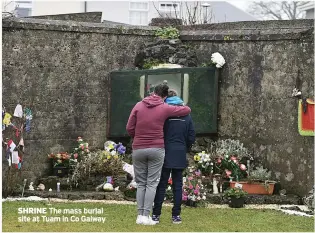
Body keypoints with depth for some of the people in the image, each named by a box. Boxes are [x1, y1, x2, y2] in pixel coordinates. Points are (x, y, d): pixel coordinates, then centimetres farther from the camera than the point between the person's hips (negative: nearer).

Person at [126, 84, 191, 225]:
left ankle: (140, 215, 4)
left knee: (140, 183, 9)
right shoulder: (165, 108, -1)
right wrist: (176, 108, 30)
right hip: (156, 149, -2)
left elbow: (129, 128, 1)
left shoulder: (139, 106, 2)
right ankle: (146, 215, -6)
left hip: (138, 149, 2)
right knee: (152, 183, 1)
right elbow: (187, 110, 10)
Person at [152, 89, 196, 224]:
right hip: (180, 156, 2)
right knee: (177, 185, 7)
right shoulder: (187, 116, 3)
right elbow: (191, 137, 4)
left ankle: (156, 215, 1)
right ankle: (176, 215, 6)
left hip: (166, 154, -2)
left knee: (161, 185, 2)